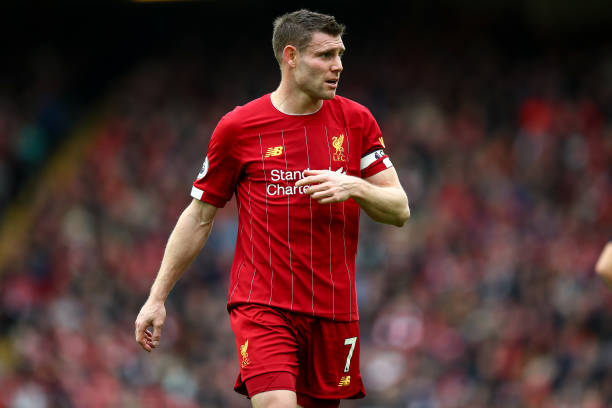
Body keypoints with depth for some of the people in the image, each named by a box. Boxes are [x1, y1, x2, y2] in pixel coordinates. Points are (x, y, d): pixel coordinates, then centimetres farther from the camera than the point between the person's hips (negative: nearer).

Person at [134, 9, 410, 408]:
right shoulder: (237, 127, -1)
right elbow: (199, 217, 8)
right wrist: (157, 298, 7)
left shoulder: (356, 120, 6)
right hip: (262, 304, -3)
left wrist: (354, 187, -15)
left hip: (333, 309, 3)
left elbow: (400, 210, 6)